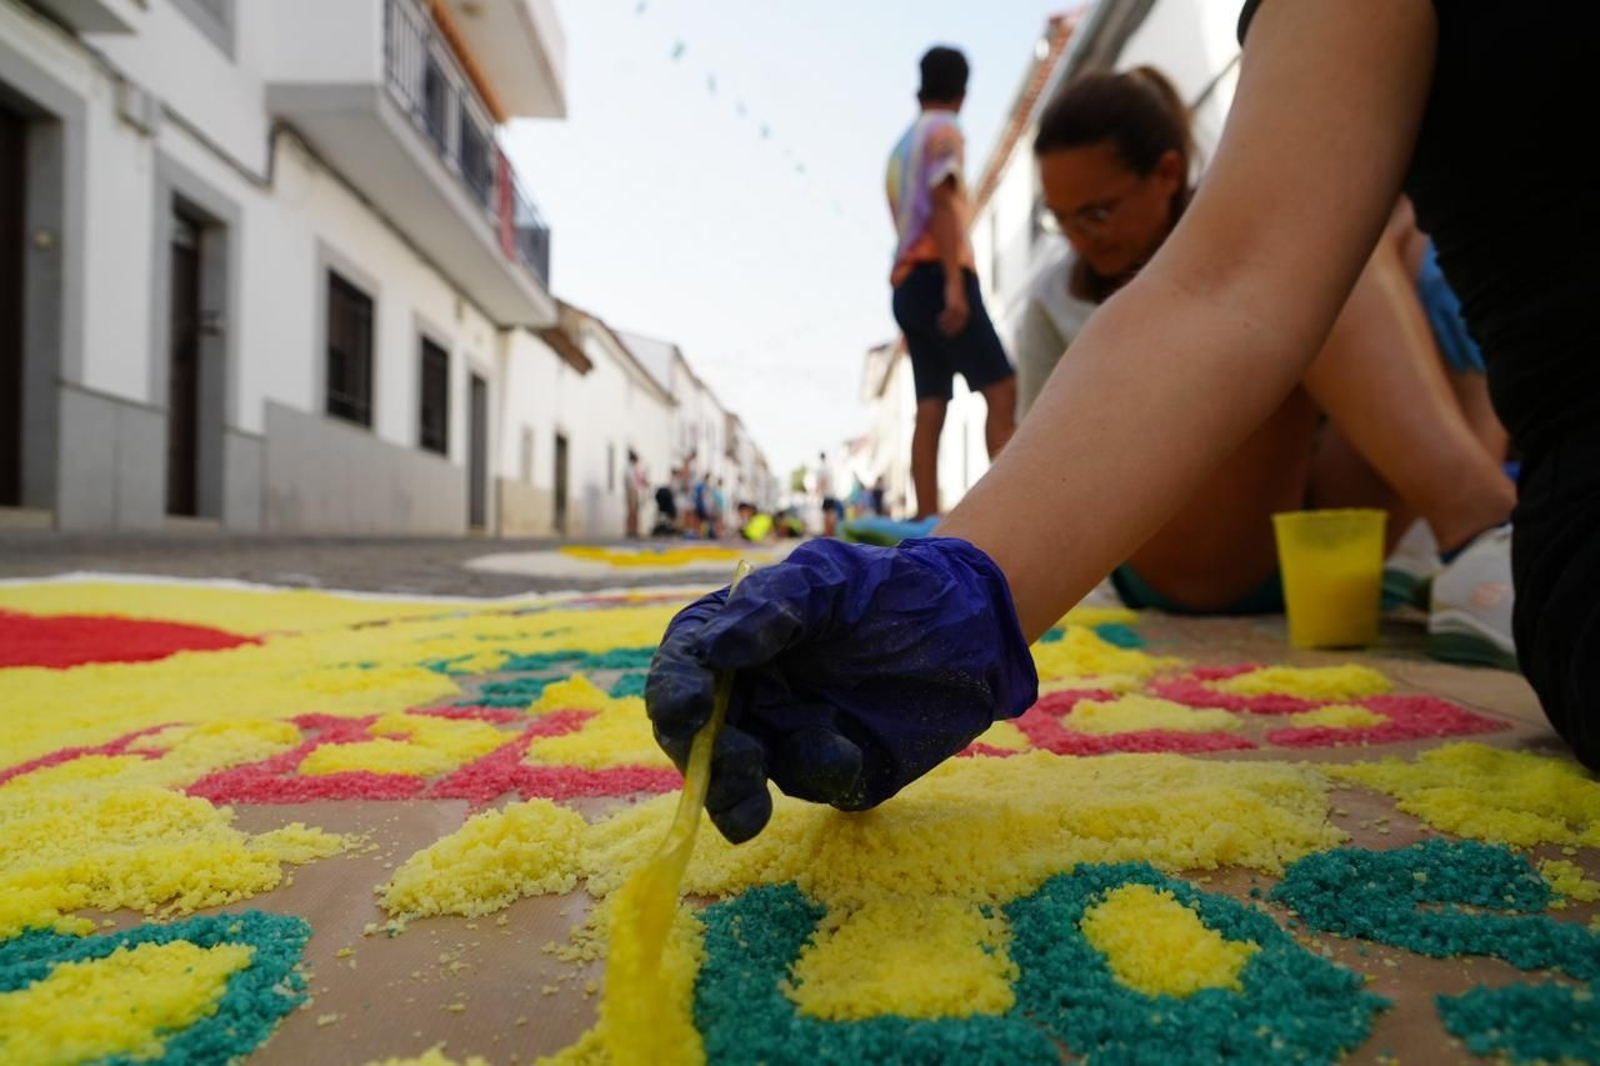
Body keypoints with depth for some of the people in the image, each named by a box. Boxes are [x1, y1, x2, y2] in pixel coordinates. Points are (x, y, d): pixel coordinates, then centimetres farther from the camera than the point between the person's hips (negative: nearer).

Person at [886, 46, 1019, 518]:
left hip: (907, 284, 8)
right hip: (937, 276, -8)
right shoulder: (944, 131, 2)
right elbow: (942, 204, -12)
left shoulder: (901, 146, 27)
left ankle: (929, 526, -5)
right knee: (1002, 388, -13)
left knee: (930, 408, 0)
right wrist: (954, 283, -21)